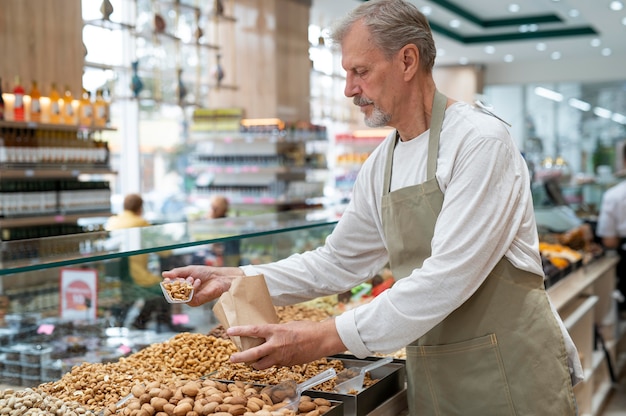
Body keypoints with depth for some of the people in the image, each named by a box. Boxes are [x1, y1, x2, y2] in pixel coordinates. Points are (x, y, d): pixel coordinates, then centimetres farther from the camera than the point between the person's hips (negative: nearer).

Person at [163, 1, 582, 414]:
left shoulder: (480, 142, -17)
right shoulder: (380, 166, 6)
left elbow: (446, 279, -25)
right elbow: (337, 261, 13)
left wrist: (325, 338, -25)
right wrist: (235, 279, 2)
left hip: (512, 377, -6)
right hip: (433, 379, 6)